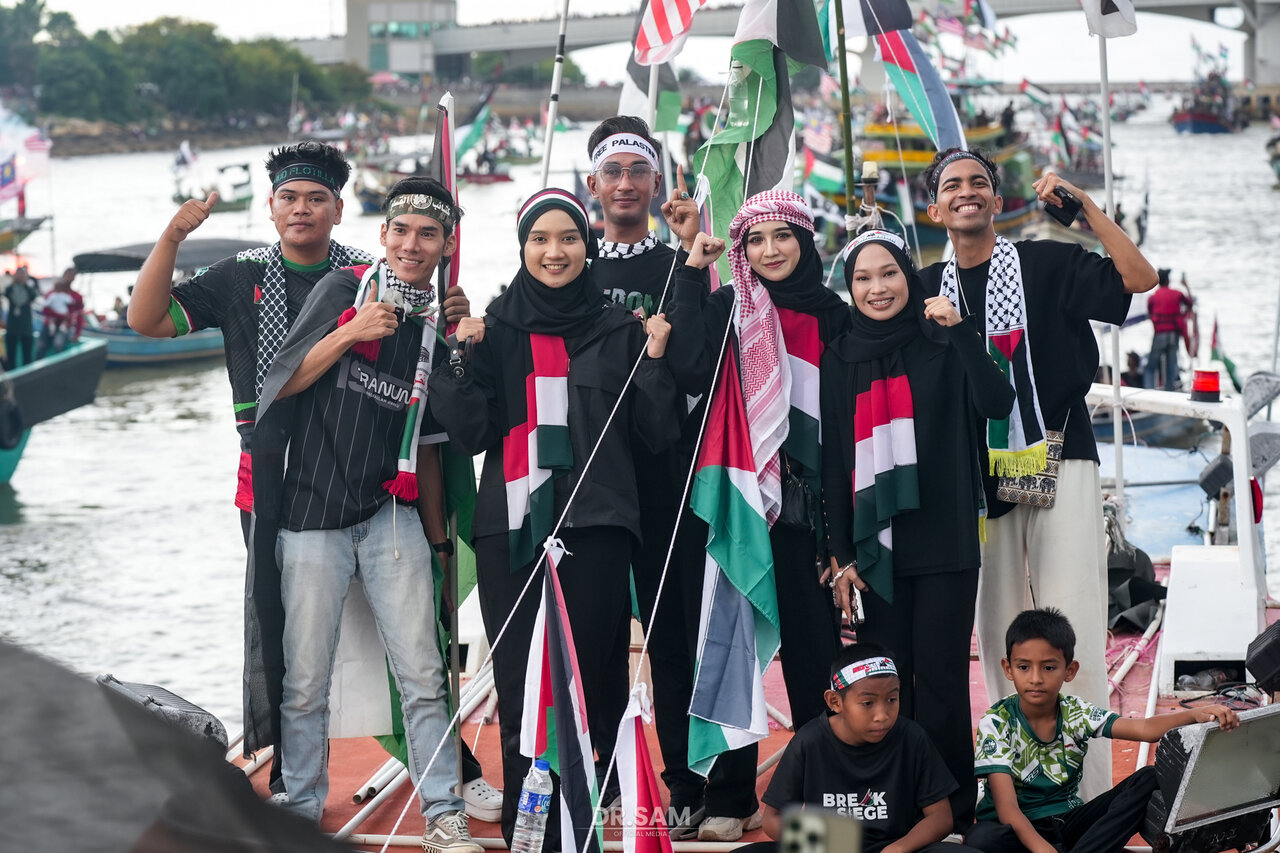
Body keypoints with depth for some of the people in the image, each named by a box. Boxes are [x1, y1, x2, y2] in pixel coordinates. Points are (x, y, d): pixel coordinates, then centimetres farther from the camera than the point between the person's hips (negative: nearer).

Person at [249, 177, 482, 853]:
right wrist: (349, 334, -16)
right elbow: (282, 383, -4)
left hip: (393, 518, 3)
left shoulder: (440, 328, 11)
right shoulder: (343, 289, 0)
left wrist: (437, 539, 16)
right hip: (312, 516, -2)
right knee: (305, 684, 1)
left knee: (422, 677, -3)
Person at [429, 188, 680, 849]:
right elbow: (471, 433, 3)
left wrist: (655, 359, -6)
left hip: (595, 527, 0)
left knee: (590, 682, -4)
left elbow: (657, 434, 7)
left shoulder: (618, 331, 10)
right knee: (519, 690, -3)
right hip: (512, 529, 0)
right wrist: (463, 360, -9)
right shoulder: (495, 329, 10)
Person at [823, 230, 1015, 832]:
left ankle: (950, 810, 3)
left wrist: (961, 331, -22)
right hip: (873, 545, 2)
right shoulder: (839, 361, 9)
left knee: (941, 678, -3)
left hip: (944, 541, -2)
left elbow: (997, 405, -12)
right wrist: (840, 554, 3)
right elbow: (832, 462, 8)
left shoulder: (944, 346, 3)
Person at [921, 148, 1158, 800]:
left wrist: (1084, 206, -11)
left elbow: (1140, 278, -8)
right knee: (999, 636, 5)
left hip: (1057, 463, -3)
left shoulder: (1046, 264, 2)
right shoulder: (928, 289, 12)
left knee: (1070, 631, -9)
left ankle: (1089, 790, -7)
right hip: (977, 476, 4)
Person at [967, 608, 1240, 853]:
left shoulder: (1076, 713, -3)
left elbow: (1146, 729, -16)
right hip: (1019, 828, -5)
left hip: (1068, 820, 5)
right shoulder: (996, 724, -15)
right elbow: (1007, 808, -24)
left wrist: (1195, 715, -36)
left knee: (1148, 780, -13)